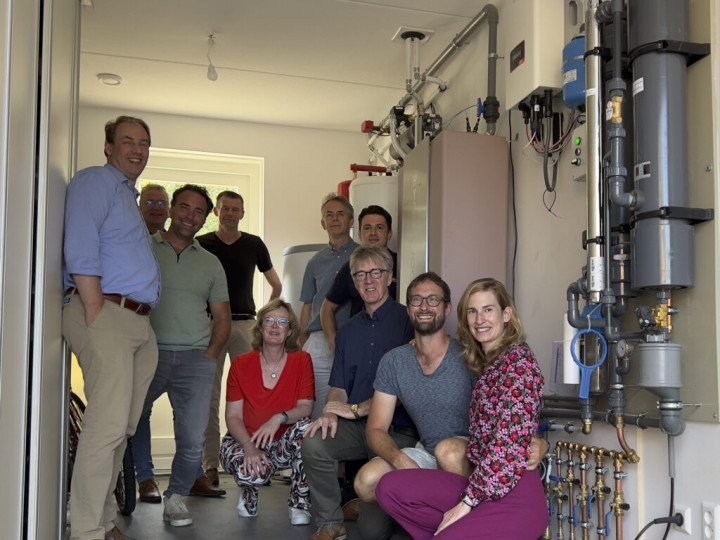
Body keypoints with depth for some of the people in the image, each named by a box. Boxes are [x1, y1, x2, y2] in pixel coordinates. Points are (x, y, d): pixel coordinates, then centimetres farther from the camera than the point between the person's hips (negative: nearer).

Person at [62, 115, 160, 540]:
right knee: (108, 424, -13)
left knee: (122, 428, 10)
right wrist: (96, 316, -19)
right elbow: (81, 252, -14)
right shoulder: (96, 181, -2)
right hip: (106, 314, -9)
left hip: (139, 322, 9)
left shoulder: (131, 196, 26)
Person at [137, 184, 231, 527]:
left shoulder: (210, 263, 17)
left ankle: (176, 496, 21)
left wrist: (209, 356, 2)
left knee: (193, 441, -2)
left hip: (195, 359, 2)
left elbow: (222, 318, 18)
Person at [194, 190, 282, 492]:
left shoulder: (254, 245, 11)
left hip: (245, 324, 1)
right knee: (209, 397, -3)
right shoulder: (201, 244, 8)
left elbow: (276, 285, 19)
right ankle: (211, 467, 1)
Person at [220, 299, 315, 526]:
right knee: (253, 472, -35)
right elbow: (232, 415, -5)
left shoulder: (302, 360, -3)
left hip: (284, 443, 1)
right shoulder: (241, 364, -3)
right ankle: (248, 491, 9)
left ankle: (299, 505, -13)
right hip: (244, 441, -1)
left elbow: (306, 407, -11)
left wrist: (279, 418, -33)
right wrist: (249, 447, -24)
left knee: (306, 426, -32)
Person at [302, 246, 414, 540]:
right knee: (314, 442, -23)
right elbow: (339, 387, 16)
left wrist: (356, 409, -10)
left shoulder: (407, 320, -5)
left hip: (398, 429, -6)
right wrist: (331, 412, -7)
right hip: (356, 426, 6)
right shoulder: (348, 331, 17)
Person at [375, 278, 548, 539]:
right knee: (390, 487, -9)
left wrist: (467, 502, -14)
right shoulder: (488, 362, 15)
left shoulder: (518, 359, -11)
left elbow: (510, 443, -18)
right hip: (485, 485, 8)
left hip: (514, 497, -8)